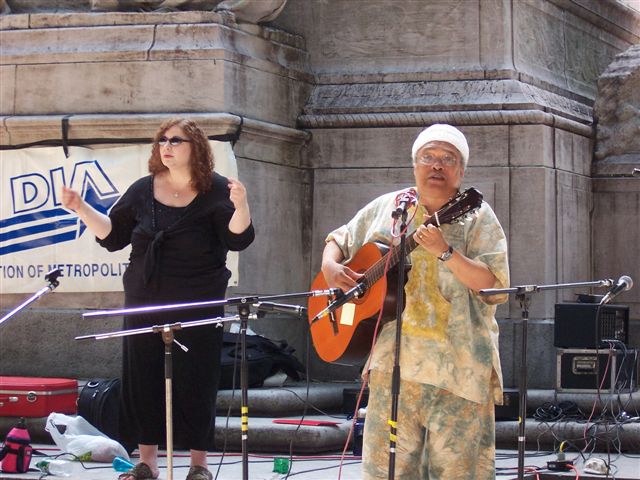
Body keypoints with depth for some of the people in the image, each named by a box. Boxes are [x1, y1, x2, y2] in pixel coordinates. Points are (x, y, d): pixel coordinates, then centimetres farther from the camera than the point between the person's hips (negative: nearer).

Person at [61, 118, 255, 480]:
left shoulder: (215, 191, -3)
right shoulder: (143, 190, 8)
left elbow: (239, 239, -12)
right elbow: (113, 236, 11)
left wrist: (240, 205, -30)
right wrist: (82, 209, 0)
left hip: (198, 306, -4)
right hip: (145, 304, 4)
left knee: (195, 383, 0)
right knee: (143, 380, 6)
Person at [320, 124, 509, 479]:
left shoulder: (476, 217, 2)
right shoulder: (385, 209, 13)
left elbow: (496, 287, -10)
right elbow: (338, 240, 26)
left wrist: (445, 252, -22)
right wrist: (330, 267, 4)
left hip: (458, 364, -3)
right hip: (394, 361, 3)